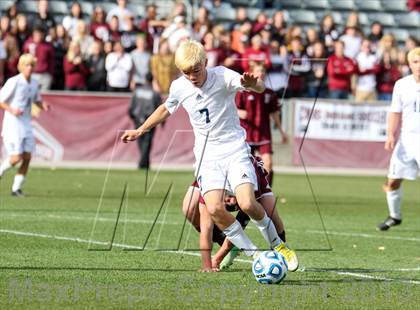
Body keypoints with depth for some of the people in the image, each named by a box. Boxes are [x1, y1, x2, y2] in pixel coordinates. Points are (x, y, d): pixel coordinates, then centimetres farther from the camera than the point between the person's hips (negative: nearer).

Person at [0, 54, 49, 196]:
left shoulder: (34, 83, 8)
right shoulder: (14, 82, -12)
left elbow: (37, 100, 24)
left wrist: (43, 105, 2)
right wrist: (11, 110, -26)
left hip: (26, 125, 6)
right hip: (12, 124, -6)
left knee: (27, 158, -1)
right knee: (16, 157, -13)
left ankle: (16, 188, 8)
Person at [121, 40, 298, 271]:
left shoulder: (222, 77, -14)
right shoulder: (178, 88, 0)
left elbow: (260, 88, -28)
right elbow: (166, 109, 23)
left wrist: (252, 84, -52)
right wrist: (140, 131, 30)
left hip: (235, 150, -3)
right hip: (207, 156, 3)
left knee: (247, 204, -21)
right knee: (214, 209, -19)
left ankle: (277, 245, 6)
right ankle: (254, 255, -5)